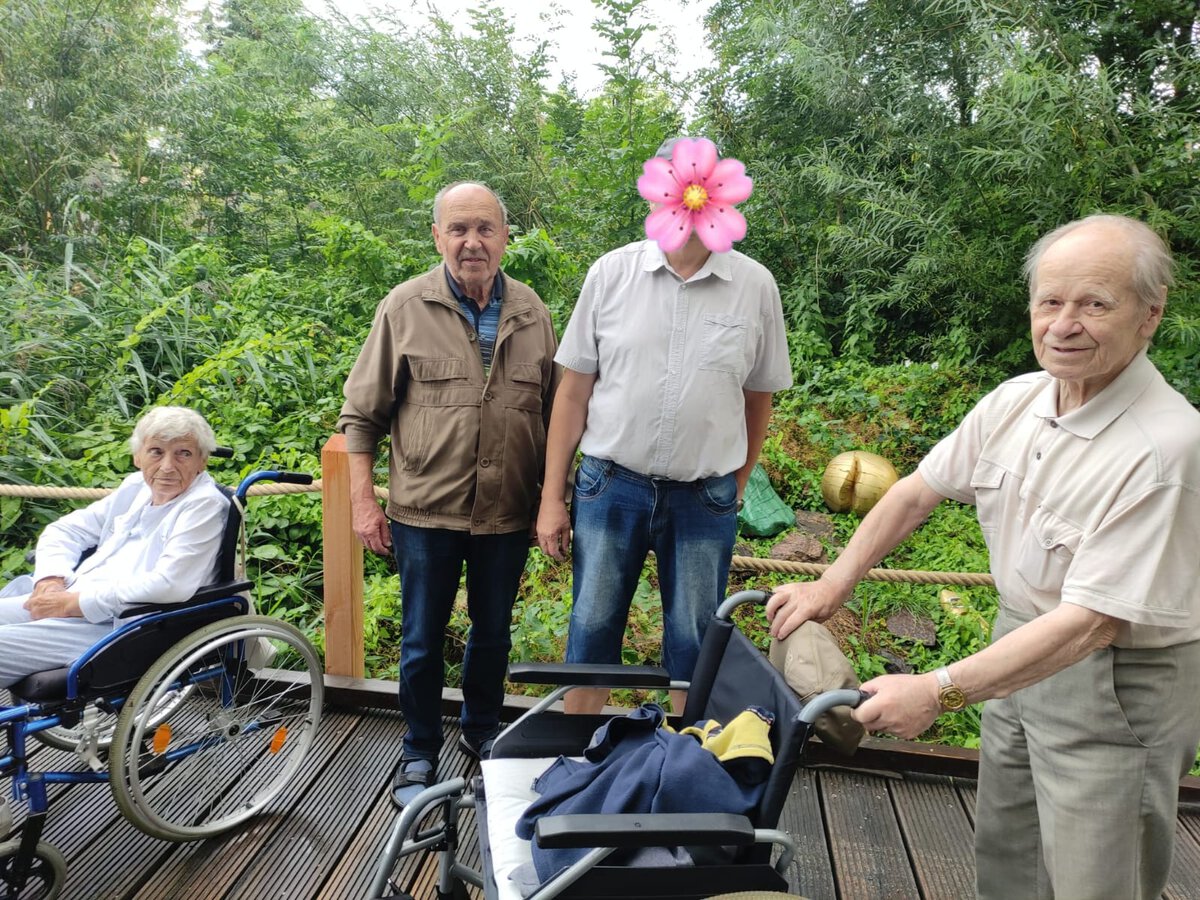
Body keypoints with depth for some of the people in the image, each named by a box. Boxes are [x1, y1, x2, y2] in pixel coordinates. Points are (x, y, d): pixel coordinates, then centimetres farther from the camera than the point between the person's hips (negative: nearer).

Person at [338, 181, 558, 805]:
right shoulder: (405, 308, -4)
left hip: (508, 516, 3)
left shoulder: (531, 314, 4)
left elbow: (551, 412, 10)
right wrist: (362, 501, -6)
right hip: (426, 513, -2)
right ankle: (420, 754, 32)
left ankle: (481, 732, 42)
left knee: (493, 634, 18)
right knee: (423, 641, 11)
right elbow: (361, 413, -1)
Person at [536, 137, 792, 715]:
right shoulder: (612, 272, -2)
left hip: (705, 499, 0)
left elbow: (758, 400, 7)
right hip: (610, 486, 0)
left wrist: (734, 488, 11)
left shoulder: (755, 287, -2)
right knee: (592, 630, 12)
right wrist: (553, 497, -1)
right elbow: (573, 391, 0)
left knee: (695, 645, 13)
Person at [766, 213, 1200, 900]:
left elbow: (1092, 622, -29)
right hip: (1024, 645, 6)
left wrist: (940, 691, -30)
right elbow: (921, 490, 3)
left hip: (1120, 685, -6)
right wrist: (834, 583, -2)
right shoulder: (1016, 401, -5)